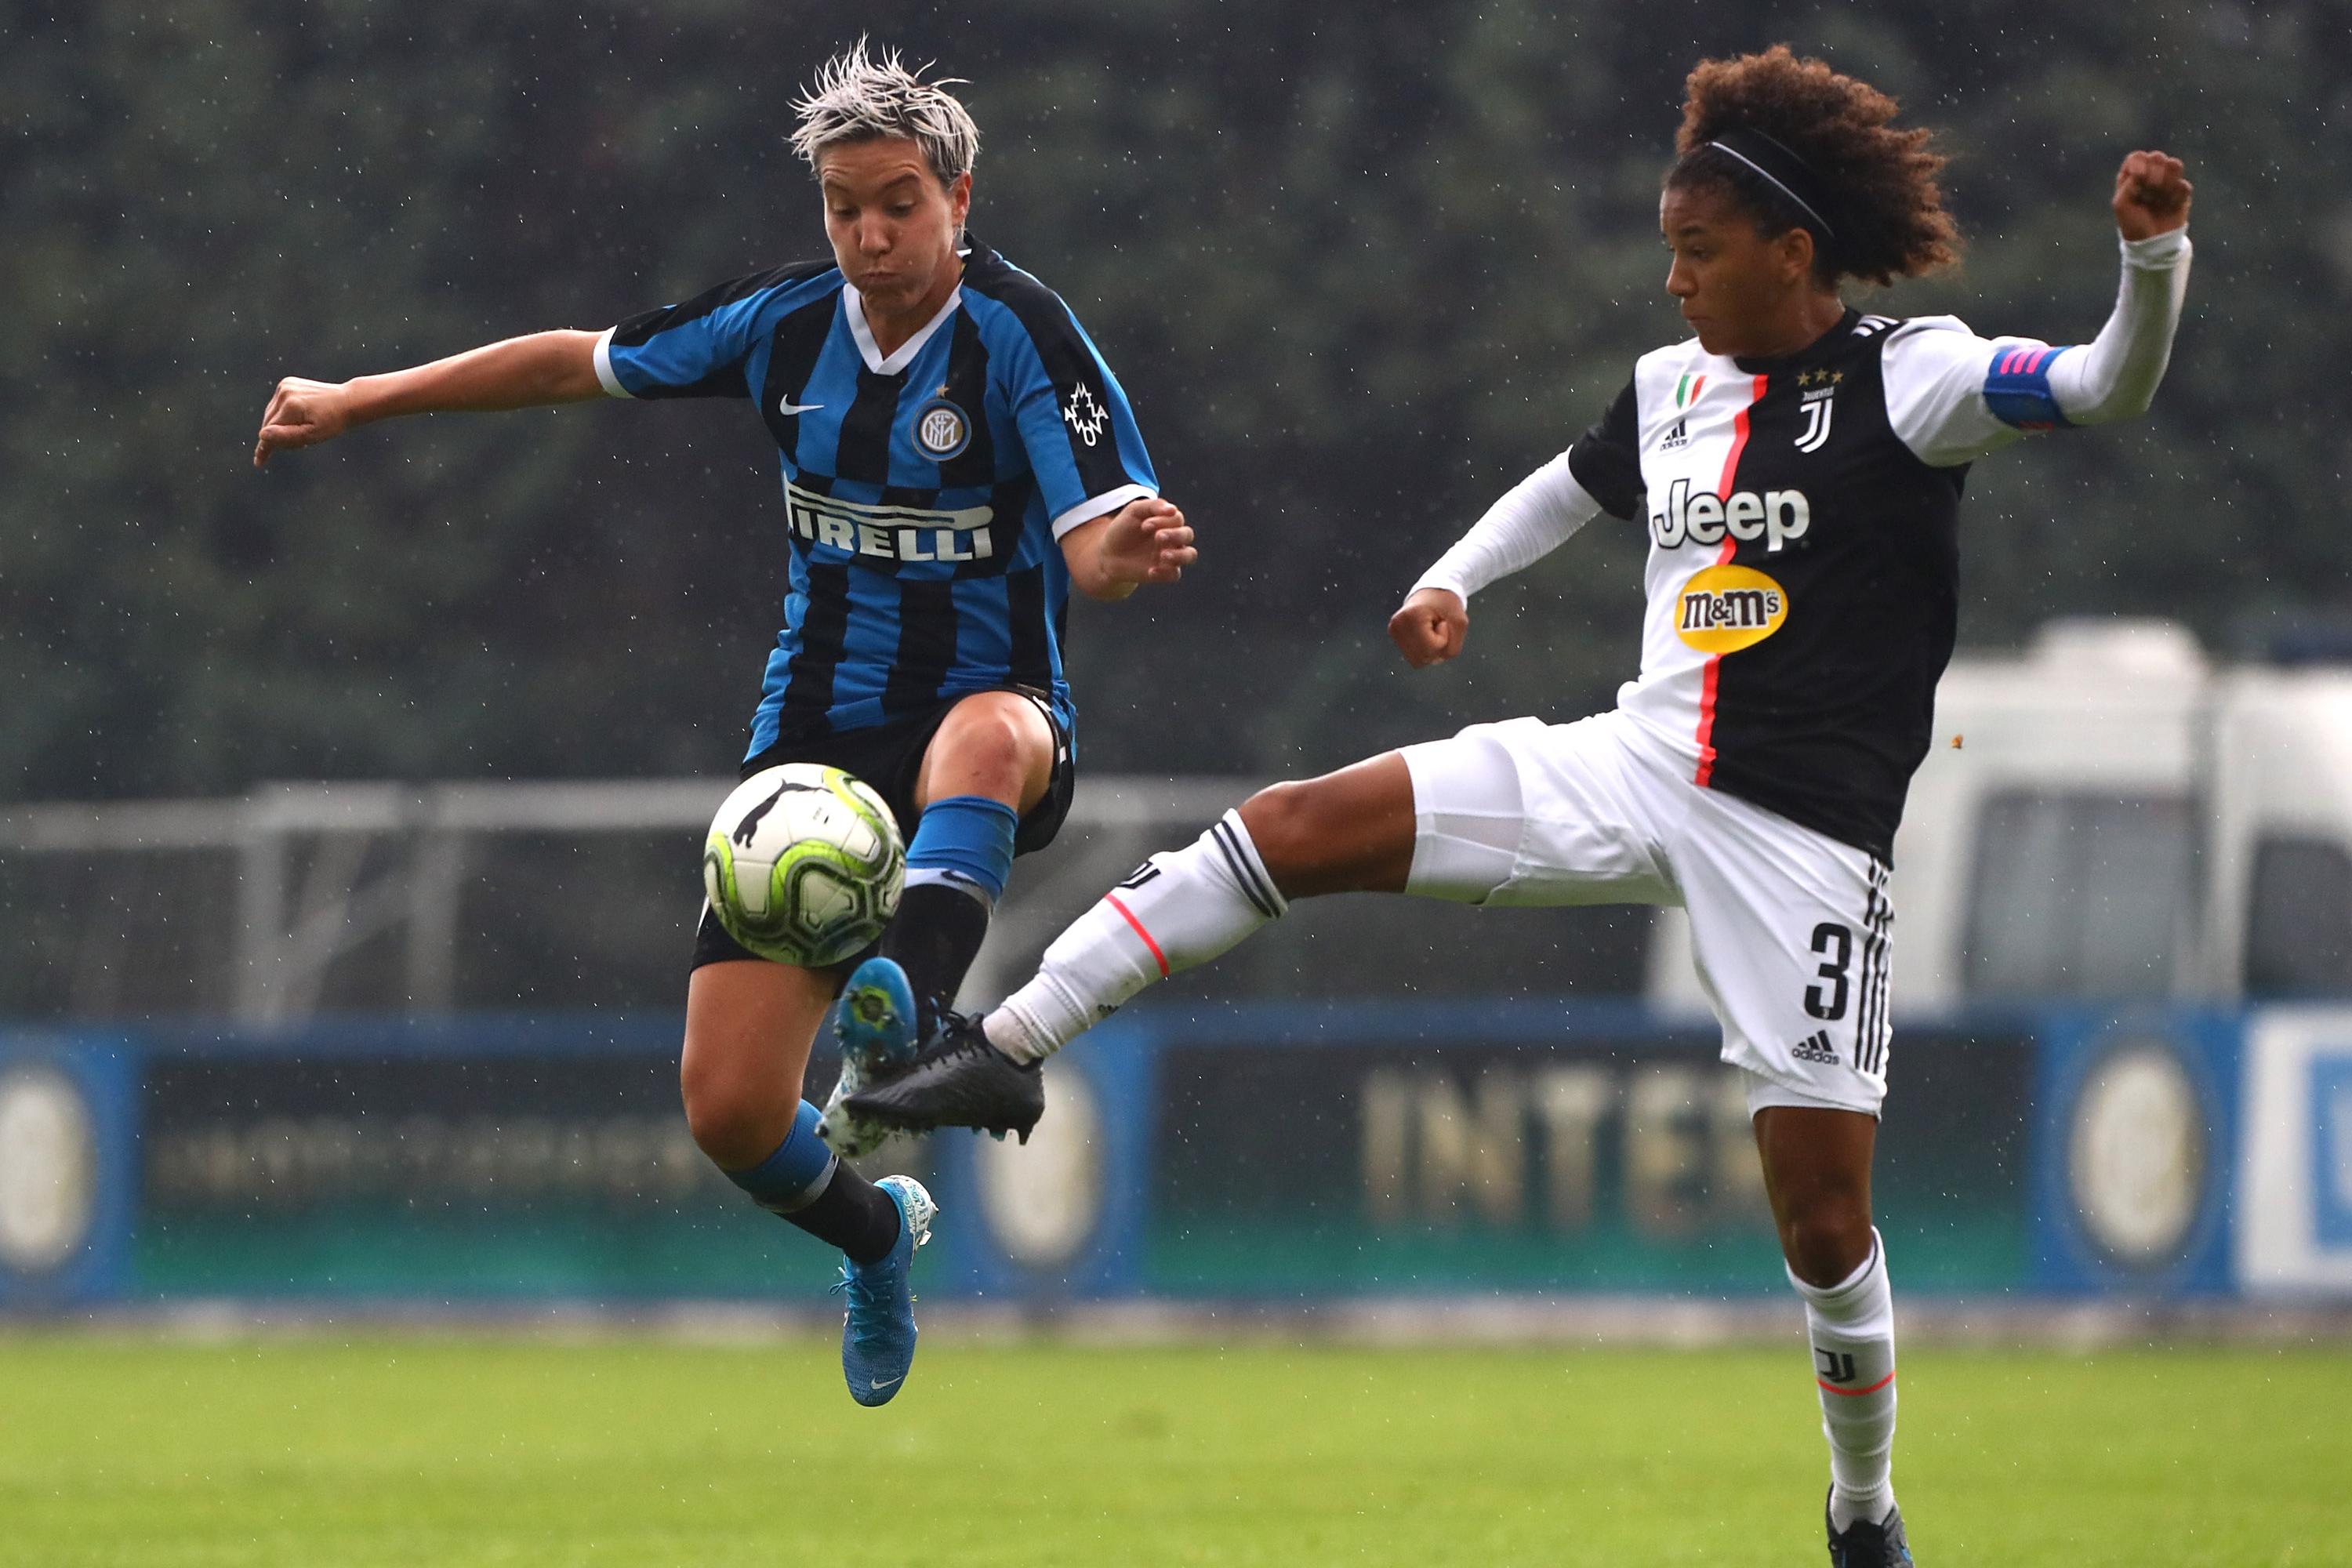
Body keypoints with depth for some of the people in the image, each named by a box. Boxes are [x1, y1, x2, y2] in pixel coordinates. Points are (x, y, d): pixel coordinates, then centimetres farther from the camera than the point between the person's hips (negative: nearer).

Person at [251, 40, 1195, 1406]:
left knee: (986, 735, -44)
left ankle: (904, 1023, -65)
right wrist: (356, 402, 19)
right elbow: (585, 363, 16)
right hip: (817, 741, 4)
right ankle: (875, 1233, 29)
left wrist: (1127, 551, -47)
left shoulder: (1021, 336, -12)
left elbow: (1093, 544, -22)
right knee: (729, 1108, -5)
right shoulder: (787, 322, 1)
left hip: (993, 707, -4)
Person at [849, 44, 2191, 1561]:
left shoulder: (1908, 379, -8)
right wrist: (1452, 582, 19)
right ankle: (1011, 1048, -5)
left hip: (1802, 846, -5)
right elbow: (1574, 485, 32)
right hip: (1636, 768, 5)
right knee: (1298, 826, -9)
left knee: (1823, 1209, -6)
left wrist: (2153, 259, -38)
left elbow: (2111, 384, -21)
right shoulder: (1675, 384, 11)